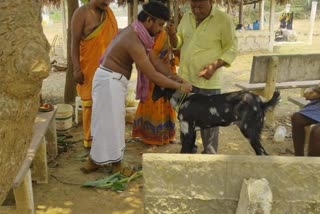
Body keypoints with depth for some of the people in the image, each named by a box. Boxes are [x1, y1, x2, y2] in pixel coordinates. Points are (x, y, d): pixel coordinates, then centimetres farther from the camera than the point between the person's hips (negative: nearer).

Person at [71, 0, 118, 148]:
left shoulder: (108, 12, 10)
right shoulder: (81, 13, -8)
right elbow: (74, 42, -10)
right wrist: (76, 69, -17)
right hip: (90, 68, -6)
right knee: (91, 103, 3)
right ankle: (90, 139, 14)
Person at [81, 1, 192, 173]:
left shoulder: (137, 34, 5)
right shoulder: (134, 42, -26)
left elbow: (155, 60, 6)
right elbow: (153, 75, -25)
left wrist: (174, 77, -2)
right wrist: (179, 86, -17)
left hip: (114, 80, 10)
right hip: (110, 81, -10)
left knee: (111, 121, 17)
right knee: (110, 122, 0)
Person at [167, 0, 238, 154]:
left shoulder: (224, 19, -12)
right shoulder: (186, 17, 5)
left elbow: (232, 49, -8)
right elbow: (178, 43, 12)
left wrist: (215, 65, -23)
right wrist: (172, 35, -10)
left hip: (208, 81, -5)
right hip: (185, 78, 6)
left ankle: (209, 155, 20)